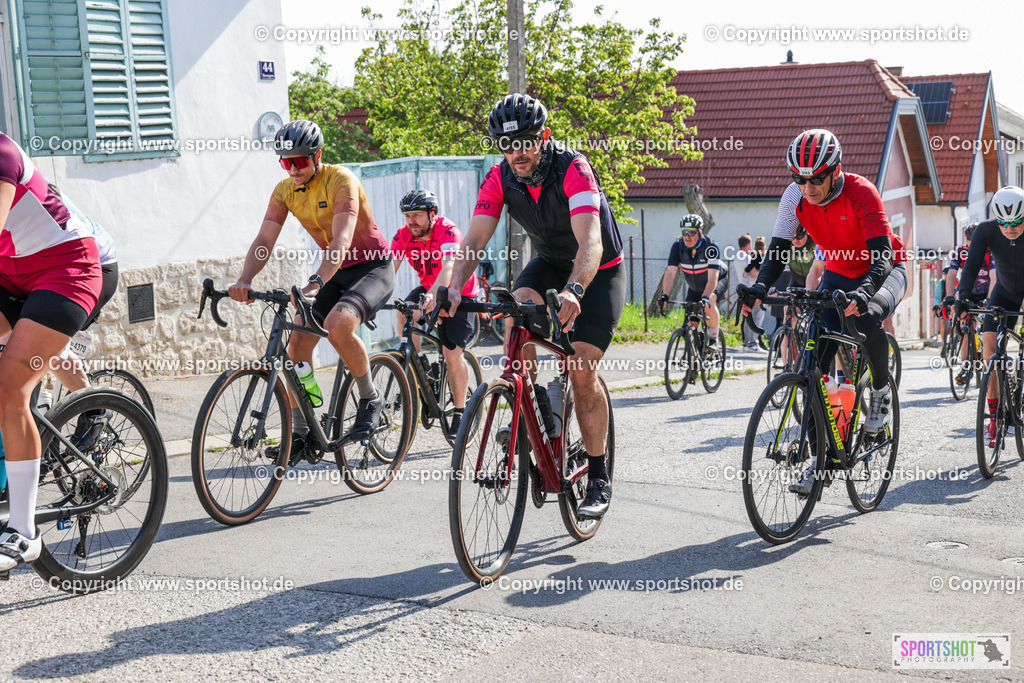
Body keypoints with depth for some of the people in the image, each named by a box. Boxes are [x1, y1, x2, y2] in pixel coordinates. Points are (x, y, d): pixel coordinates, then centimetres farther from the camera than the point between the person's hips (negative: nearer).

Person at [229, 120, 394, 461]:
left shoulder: (341, 180, -22)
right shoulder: (285, 190, -3)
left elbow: (341, 240, -35)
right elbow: (264, 239, -11)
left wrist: (315, 283, -49)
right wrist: (244, 280, -29)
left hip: (373, 268, -7)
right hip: (336, 271, 7)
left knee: (338, 324, -32)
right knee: (298, 340, -6)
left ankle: (370, 398, -9)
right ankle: (299, 433, 4)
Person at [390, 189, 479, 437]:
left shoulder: (448, 231, -28)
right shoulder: (403, 236, -12)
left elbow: (448, 267, -44)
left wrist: (433, 295, -61)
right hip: (429, 289, 5)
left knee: (453, 355, -11)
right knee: (405, 312, -28)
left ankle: (460, 410, 8)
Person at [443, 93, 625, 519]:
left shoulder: (573, 169, -30)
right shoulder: (500, 178, -15)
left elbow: (590, 241, -44)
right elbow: (474, 241, -23)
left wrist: (573, 290, -62)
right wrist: (455, 288, -43)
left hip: (600, 272, -4)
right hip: (549, 263, 4)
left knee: (581, 369, -16)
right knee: (519, 307, -30)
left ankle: (599, 478, -1)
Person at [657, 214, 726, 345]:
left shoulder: (711, 246, -31)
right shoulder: (678, 246, -21)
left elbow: (713, 277, -39)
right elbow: (670, 273, -29)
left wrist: (705, 297, -54)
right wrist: (665, 295, -44)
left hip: (718, 281, -4)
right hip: (695, 286, 4)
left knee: (709, 302, -33)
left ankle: (714, 339, -17)